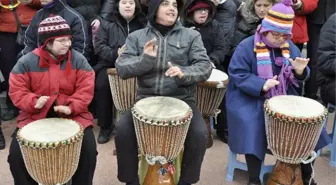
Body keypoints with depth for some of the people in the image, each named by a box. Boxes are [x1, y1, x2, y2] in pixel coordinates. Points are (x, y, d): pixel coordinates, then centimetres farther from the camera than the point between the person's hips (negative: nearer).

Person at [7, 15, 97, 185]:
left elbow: (85, 89, -7)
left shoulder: (78, 60, -4)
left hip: (72, 114, 0)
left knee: (88, 148, -19)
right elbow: (16, 90, -4)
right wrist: (33, 102, -23)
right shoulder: (26, 62, -6)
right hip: (35, 115, 1)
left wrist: (71, 107, -23)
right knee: (16, 152, -14)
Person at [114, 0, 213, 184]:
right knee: (123, 131, -21)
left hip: (181, 100, 0)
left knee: (199, 134, -23)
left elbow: (205, 67, -2)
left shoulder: (191, 35, 7)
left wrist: (184, 73, -23)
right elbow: (121, 68, 0)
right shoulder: (136, 36, 8)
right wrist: (144, 59, -20)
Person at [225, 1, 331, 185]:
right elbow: (237, 74, -17)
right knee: (253, 126, -30)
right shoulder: (246, 46, -10)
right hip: (250, 98, -5)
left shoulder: (290, 47, 7)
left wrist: (300, 71, -14)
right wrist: (261, 85, -30)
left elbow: (297, 79, 11)